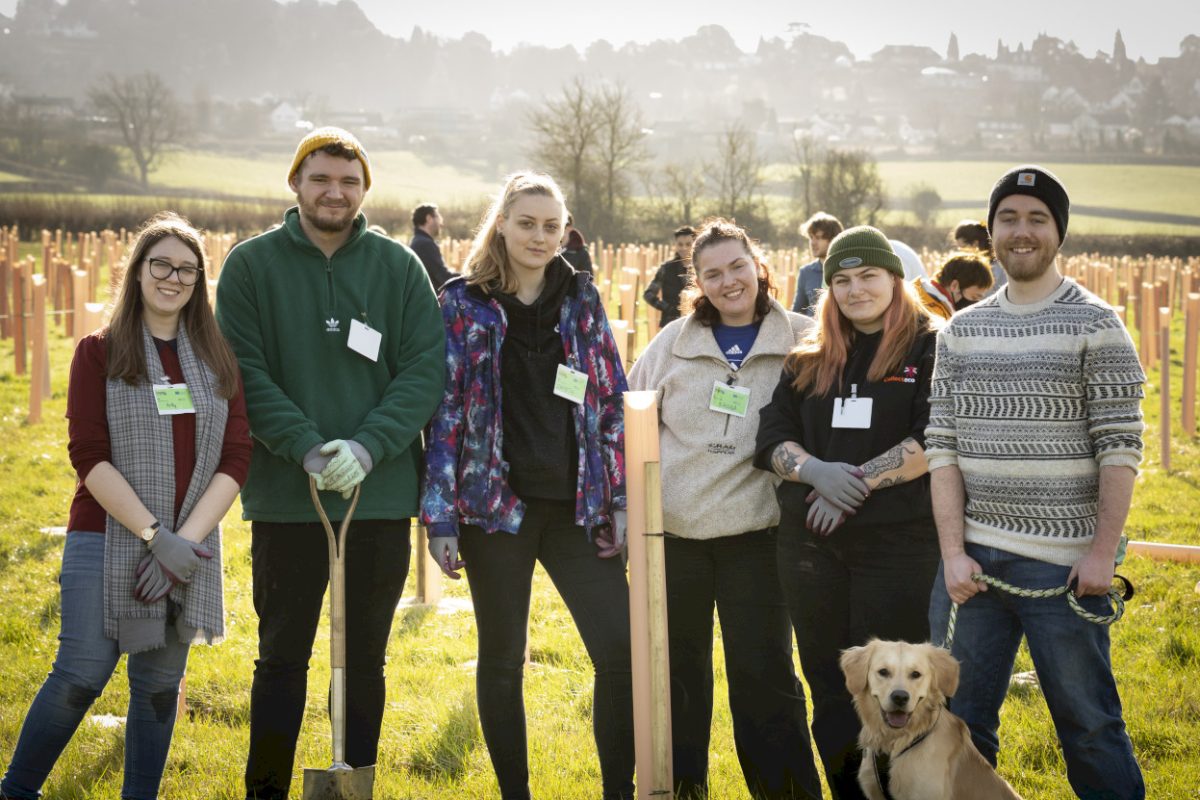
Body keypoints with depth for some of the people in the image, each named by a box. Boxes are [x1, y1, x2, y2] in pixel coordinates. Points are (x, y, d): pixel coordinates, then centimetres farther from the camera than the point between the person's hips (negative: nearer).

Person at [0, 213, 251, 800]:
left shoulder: (217, 360, 8)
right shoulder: (100, 353, 0)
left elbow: (235, 459, 2)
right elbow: (88, 457, -9)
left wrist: (188, 537, -11)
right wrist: (156, 535, -17)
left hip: (190, 547, 3)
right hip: (107, 540, -3)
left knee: (159, 685, 7)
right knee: (80, 676, -9)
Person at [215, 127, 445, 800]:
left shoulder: (400, 267, 3)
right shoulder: (252, 265, 0)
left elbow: (427, 371, -3)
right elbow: (245, 373, -6)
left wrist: (367, 447, -17)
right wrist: (305, 448, -20)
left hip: (381, 498, 1)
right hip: (284, 499, -1)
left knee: (365, 661, 11)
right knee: (282, 658, 5)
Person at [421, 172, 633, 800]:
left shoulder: (581, 299, 7)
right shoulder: (462, 303, 0)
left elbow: (613, 402, 9)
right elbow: (445, 412, -2)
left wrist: (621, 500, 2)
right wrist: (440, 516, -7)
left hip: (577, 506, 2)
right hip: (495, 506, -2)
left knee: (621, 651, -6)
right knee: (501, 659, 7)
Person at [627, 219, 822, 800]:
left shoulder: (800, 340, -1)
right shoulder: (674, 341, 5)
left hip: (753, 533, -3)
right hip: (672, 532, 3)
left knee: (764, 672, -2)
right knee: (677, 668, 12)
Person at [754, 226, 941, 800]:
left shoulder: (931, 350, 0)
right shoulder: (809, 360, 15)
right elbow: (771, 438, 8)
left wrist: (861, 479, -16)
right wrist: (817, 471, -12)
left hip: (899, 542, -5)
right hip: (810, 542, 5)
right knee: (829, 687, 9)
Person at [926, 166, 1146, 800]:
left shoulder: (1096, 326, -2)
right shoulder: (961, 331, 10)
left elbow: (1120, 448, -6)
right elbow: (943, 446, 7)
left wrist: (1102, 552, -12)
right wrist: (954, 552, -2)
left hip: (1062, 562, -4)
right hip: (972, 558, 4)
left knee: (1088, 724, 0)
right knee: (957, 725, 9)